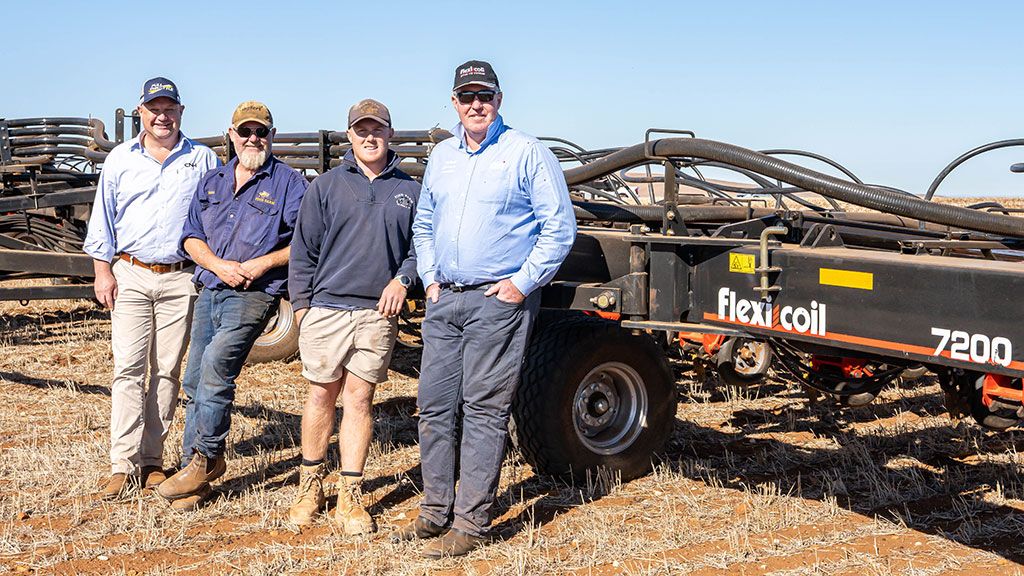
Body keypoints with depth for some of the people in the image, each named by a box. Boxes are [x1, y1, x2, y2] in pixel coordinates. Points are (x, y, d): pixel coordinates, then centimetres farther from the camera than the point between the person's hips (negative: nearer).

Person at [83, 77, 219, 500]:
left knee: (168, 370, 3)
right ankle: (124, 466, -5)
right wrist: (102, 271, 3)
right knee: (128, 368, -6)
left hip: (181, 279, 0)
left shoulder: (203, 160, 7)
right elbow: (102, 219, 11)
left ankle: (152, 461, 11)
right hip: (130, 275, 0)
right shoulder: (120, 159, 10)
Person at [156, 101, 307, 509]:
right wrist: (218, 265, -5)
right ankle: (195, 469, 14)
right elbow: (192, 235, 14)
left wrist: (263, 263, -13)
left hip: (253, 293, -6)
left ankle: (205, 457, -7)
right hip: (209, 289, 6)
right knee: (195, 382, 5)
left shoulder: (289, 183, 0)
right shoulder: (212, 181, 17)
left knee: (216, 365, -21)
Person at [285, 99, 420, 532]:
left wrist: (402, 279, -4)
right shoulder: (326, 186, 5)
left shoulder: (409, 191, 9)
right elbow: (304, 249, 6)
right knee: (321, 396, 6)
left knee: (359, 399, 2)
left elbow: (419, 247, 15)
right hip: (326, 308, 0)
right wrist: (301, 303, 0)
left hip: (378, 312, 1)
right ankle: (310, 487, 21)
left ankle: (350, 497, 8)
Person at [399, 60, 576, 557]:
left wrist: (523, 283, -11)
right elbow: (423, 225, 26)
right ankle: (436, 511, 19)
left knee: (484, 410, -4)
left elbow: (560, 228, -5)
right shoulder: (441, 157, 16)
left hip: (498, 299, -6)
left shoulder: (527, 154, -3)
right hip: (445, 300, 6)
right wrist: (430, 278, 13)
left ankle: (470, 524, 1)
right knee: (434, 405, 7)